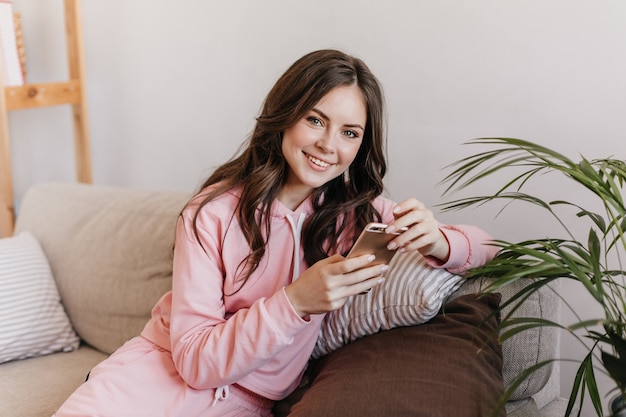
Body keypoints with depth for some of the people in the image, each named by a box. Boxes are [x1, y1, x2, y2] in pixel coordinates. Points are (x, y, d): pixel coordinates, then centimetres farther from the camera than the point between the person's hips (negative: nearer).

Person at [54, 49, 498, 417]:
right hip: (160, 374, -2)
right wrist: (296, 303, -30)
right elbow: (195, 360, -15)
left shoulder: (357, 212, -3)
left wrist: (437, 242, -25)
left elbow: (483, 245, -1)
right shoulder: (215, 211, -14)